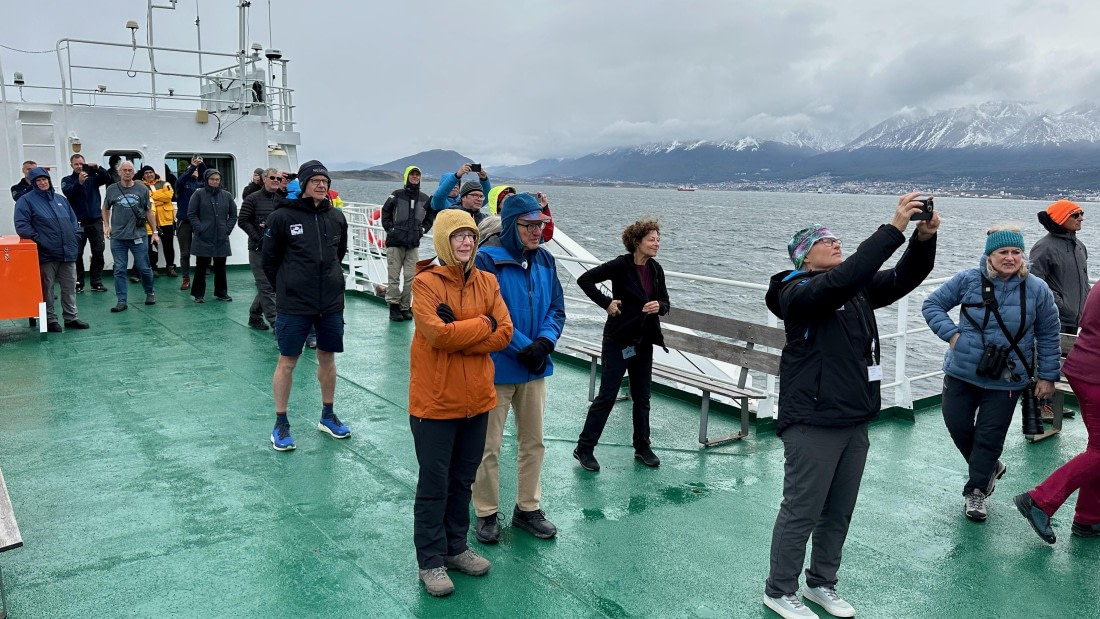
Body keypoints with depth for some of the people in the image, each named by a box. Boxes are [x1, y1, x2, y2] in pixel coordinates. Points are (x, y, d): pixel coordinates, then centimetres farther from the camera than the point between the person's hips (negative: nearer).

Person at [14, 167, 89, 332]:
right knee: (47, 288, 3)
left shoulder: (61, 199, 15)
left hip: (68, 252, 5)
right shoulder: (26, 200, -2)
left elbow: (73, 220, 20)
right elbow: (21, 226, -10)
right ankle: (50, 320, 11)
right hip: (46, 253, -5)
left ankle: (71, 317, 17)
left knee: (70, 287, 9)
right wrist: (38, 240, -15)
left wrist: (74, 237, 7)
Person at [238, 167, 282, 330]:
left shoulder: (282, 199, 9)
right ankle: (276, 323, -5)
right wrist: (258, 238, -13)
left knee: (266, 286, 11)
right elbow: (243, 221, -5)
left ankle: (254, 316, 26)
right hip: (259, 249, -5)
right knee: (267, 286, -5)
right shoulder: (253, 199, -3)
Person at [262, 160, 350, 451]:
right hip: (294, 305, -4)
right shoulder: (282, 217, -9)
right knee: (287, 361, 4)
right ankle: (281, 423, 18)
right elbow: (269, 260, -1)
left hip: (331, 303, 4)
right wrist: (286, 289, 4)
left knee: (327, 358, 14)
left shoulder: (337, 218, 2)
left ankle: (327, 416, 30)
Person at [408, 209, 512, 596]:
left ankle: (456, 548, 35)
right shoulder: (425, 282, -11)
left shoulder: (487, 282, 4)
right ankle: (430, 561, 21)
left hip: (477, 399, 5)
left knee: (463, 480, 18)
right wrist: (482, 324, -12)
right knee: (434, 484, 7)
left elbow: (504, 333, -5)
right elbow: (438, 334, -23)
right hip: (435, 402, -5)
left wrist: (457, 334, -15)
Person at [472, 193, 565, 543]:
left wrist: (544, 343, -13)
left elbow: (557, 309, 5)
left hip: (535, 369, 6)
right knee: (488, 447, 5)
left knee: (534, 442, 16)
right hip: (496, 369, -6)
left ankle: (528, 509, 32)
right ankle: (486, 514, 23)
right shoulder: (488, 260, -14)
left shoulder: (544, 261, 5)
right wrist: (524, 348, -18)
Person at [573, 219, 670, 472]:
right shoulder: (620, 266, -14)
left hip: (644, 342, 6)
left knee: (642, 398, 14)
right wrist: (606, 303, -16)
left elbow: (665, 302, 12)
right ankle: (584, 448, 9)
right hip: (619, 340, -6)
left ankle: (642, 447, 28)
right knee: (607, 396, -1)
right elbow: (585, 280, -14)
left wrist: (659, 306, -10)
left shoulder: (655, 269, 4)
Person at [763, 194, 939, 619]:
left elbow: (905, 278, 6)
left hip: (855, 420, 8)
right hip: (813, 422, -8)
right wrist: (893, 229, -29)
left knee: (839, 511, 17)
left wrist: (924, 238, -13)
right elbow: (842, 280, -30)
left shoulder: (858, 289, 11)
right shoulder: (798, 292, -13)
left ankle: (821, 584, 34)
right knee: (801, 513, 2)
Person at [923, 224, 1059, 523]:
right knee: (957, 425, 8)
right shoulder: (967, 280, -9)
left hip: (1006, 379, -1)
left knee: (990, 436, 5)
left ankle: (976, 491, 23)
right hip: (962, 372, 1)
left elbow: (1048, 337, 2)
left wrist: (1047, 376, 3)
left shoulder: (1037, 290, -7)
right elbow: (932, 304, 2)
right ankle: (989, 467, 37)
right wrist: (951, 333, -11)